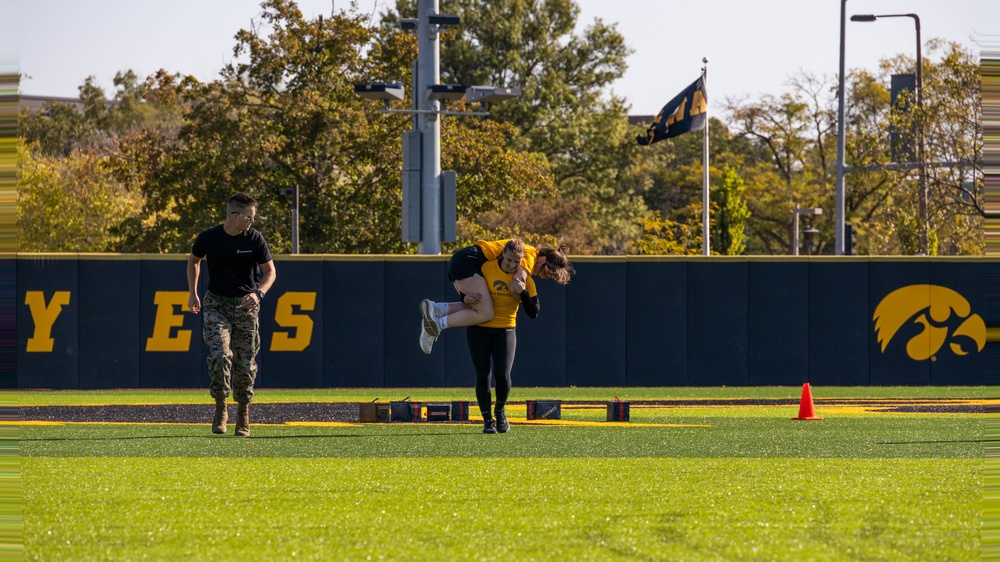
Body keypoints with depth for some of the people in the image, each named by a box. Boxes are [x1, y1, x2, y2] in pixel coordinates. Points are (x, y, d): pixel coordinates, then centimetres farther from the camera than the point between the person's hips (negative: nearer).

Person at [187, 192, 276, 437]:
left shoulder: (255, 238, -6)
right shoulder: (209, 237, -7)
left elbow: (270, 271, 1)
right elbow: (193, 261, 14)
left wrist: (258, 293, -18)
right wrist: (192, 294, 11)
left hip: (246, 307, 1)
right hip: (216, 304, -1)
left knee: (246, 363, 2)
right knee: (220, 355, -20)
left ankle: (243, 413, 20)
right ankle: (220, 409, -4)